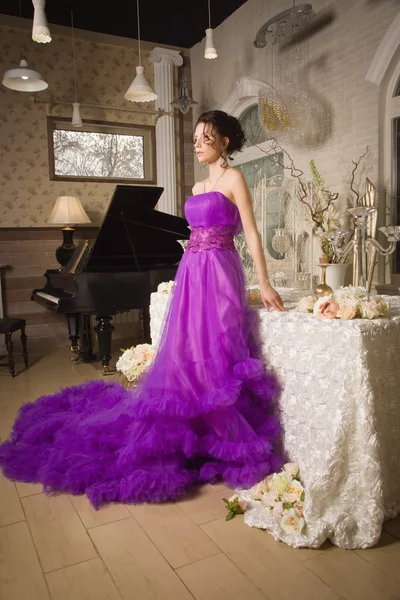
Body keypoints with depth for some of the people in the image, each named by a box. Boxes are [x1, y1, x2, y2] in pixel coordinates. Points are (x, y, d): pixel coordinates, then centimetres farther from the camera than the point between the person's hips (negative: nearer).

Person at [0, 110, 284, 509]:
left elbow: (251, 233, -9)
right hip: (190, 273, 7)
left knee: (213, 353, -6)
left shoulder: (233, 178, -2)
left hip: (217, 275, -7)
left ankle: (220, 437, 9)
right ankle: (182, 429, 25)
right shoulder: (199, 187, 19)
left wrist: (264, 284, -14)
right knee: (183, 353, 10)